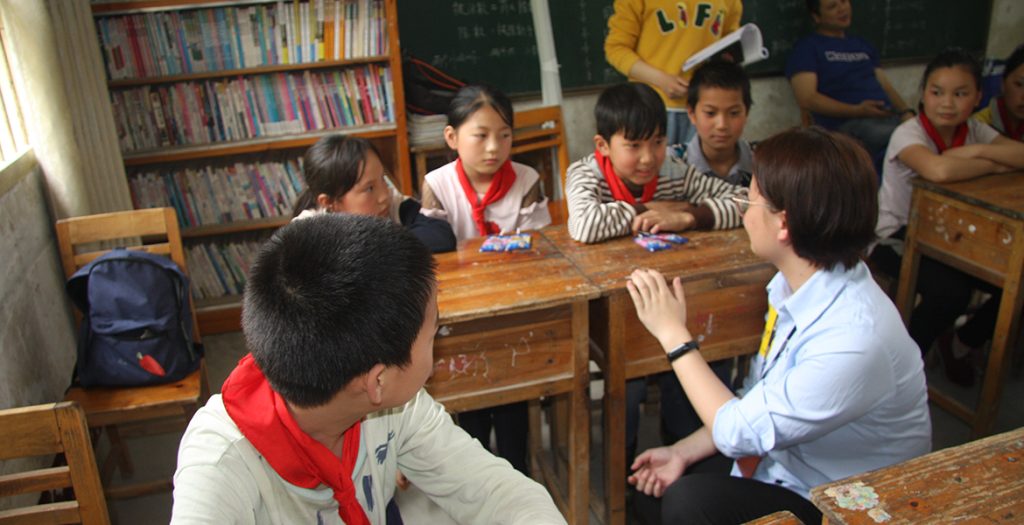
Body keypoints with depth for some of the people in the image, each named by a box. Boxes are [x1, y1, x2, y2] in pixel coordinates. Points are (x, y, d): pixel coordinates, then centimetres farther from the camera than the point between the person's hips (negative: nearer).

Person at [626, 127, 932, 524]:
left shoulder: (853, 339, -31)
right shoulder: (796, 284, -6)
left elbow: (738, 431, -21)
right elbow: (757, 402, 5)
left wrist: (673, 333, -17)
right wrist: (683, 452, 0)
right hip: (789, 469, 7)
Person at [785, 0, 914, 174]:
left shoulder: (862, 45, 29)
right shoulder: (807, 48, 7)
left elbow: (885, 85, 27)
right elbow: (807, 98, -6)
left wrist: (906, 112, 4)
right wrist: (856, 111, -16)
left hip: (890, 118, 7)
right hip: (846, 125, -7)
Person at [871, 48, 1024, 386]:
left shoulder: (973, 130, 0)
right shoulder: (908, 133, -20)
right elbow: (940, 170, -41)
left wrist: (977, 151, -25)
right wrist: (994, 165, -24)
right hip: (896, 236, -6)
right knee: (950, 291, -29)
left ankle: (958, 345, 20)